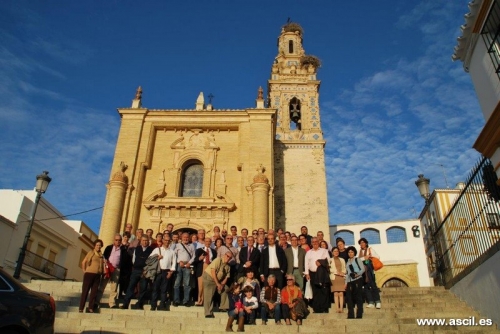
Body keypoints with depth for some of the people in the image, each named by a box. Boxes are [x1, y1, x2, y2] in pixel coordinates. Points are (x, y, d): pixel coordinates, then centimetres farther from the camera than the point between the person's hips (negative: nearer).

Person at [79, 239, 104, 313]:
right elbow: (83, 262, 3)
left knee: (94, 292, 4)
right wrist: (84, 271, -1)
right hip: (89, 274, -4)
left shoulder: (101, 255, 12)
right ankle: (81, 308, 5)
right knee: (85, 291, 1)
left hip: (97, 275, 4)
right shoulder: (91, 252, 2)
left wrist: (102, 272, 5)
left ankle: (90, 308, 9)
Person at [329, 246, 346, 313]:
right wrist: (337, 272, -11)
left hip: (341, 278, 2)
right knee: (336, 293, -5)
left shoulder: (342, 260, 16)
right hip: (334, 278, -2)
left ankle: (341, 308, -5)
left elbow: (344, 269, 13)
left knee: (341, 293, -4)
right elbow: (330, 269, -2)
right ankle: (337, 308, -4)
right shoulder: (330, 260, 7)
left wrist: (342, 273, -7)